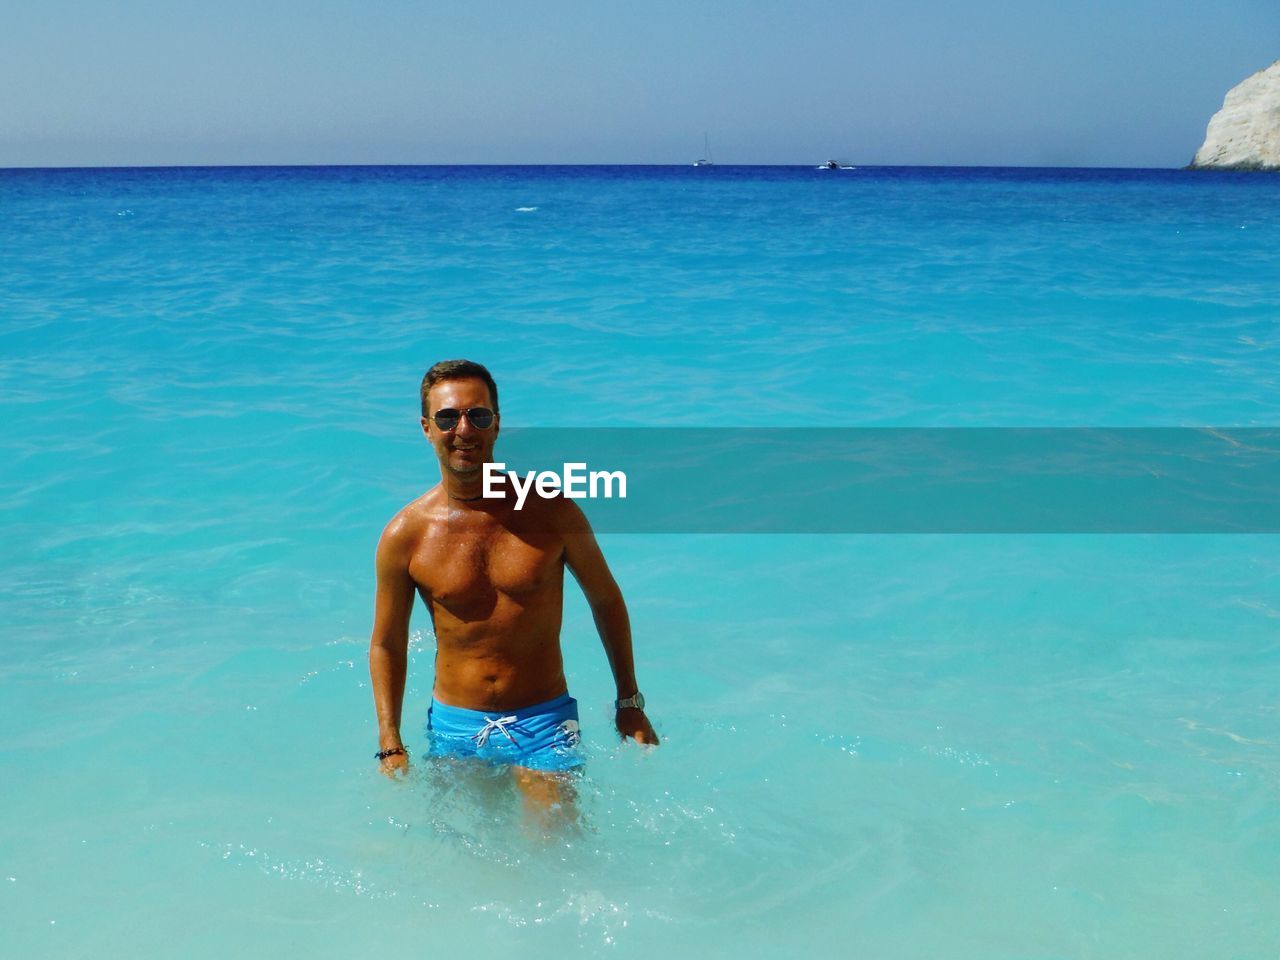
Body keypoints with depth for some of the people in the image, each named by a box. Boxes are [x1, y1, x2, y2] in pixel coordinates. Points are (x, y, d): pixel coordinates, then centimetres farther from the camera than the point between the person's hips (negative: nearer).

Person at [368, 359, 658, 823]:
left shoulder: (550, 509, -7)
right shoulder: (405, 535, -6)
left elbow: (606, 600, 6)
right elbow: (387, 644, 6)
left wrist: (629, 702, 9)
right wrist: (390, 745, -1)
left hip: (545, 720, -1)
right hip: (454, 726, 2)